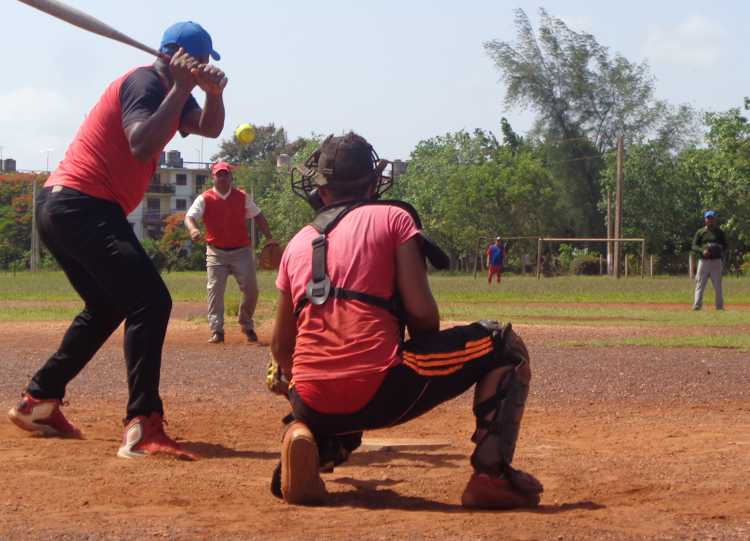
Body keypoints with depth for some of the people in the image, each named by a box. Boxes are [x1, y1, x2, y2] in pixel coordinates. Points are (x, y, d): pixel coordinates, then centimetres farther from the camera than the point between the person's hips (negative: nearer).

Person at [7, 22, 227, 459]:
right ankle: (143, 428, -29)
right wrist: (181, 90, -23)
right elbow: (141, 147, -27)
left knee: (107, 306, 25)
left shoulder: (171, 91, 17)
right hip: (84, 207, -11)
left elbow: (209, 128, 8)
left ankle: (38, 402, 31)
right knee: (150, 302, -20)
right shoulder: (145, 83, -12)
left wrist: (214, 92, -10)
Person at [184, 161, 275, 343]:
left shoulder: (242, 197, 5)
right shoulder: (204, 199, -3)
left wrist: (269, 238, 6)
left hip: (242, 251, 1)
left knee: (251, 290, -2)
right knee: (215, 291, -6)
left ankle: (246, 325, 20)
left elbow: (258, 216, 12)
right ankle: (216, 331, -4)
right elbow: (190, 217, -14)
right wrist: (193, 229, -36)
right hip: (216, 252, -1)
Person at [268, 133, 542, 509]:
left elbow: (281, 344, 24)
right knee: (504, 345, 12)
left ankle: (304, 437, 4)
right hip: (378, 393, -5)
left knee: (340, 422, 43)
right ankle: (491, 475, -2)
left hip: (313, 403, 5)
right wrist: (434, 361, 17)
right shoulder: (393, 217, 6)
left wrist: (285, 377, 47)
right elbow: (421, 312, -5)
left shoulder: (298, 243, 19)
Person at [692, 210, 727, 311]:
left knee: (718, 286, 3)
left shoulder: (720, 232, 10)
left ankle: (720, 306, 8)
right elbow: (694, 246, 3)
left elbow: (725, 246, 11)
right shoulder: (700, 232, 7)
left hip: (716, 262, 1)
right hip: (703, 261, -1)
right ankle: (697, 306, -5)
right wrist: (702, 251, -15)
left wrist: (719, 248, -12)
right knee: (700, 285, -4)